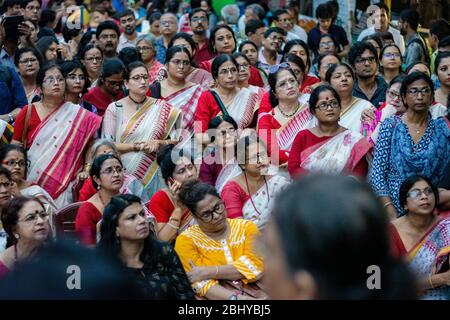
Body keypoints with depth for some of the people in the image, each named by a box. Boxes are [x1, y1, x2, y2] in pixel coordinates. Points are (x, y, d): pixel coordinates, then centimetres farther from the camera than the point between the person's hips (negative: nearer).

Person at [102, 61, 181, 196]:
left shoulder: (160, 107, 6)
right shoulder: (114, 108, 1)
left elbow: (175, 140, 8)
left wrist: (158, 143, -11)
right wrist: (135, 146, -15)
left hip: (152, 174, 1)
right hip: (123, 175, -1)